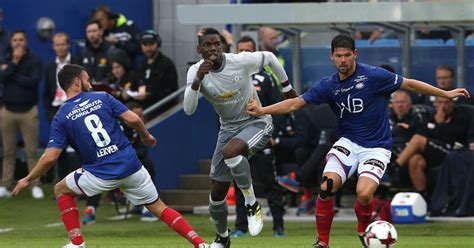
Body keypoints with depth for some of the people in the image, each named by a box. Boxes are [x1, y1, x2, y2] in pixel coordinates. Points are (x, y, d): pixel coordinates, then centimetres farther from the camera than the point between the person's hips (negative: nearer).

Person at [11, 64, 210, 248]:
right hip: (131, 165, 2)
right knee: (158, 207, 14)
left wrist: (27, 180, 9)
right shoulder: (102, 98, 6)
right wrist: (146, 136, 19)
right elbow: (132, 119, -2)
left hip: (101, 174, -2)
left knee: (61, 190, 22)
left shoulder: (61, 118, 2)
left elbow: (50, 157, -4)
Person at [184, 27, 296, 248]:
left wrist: (287, 88, 14)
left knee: (230, 151, -38)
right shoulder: (196, 72, -11)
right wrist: (198, 80, -35)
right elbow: (188, 110, -20)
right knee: (217, 193, 4)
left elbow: (269, 57, 1)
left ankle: (252, 205, -18)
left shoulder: (241, 61, -19)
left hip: (256, 122, -4)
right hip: (228, 128, 4)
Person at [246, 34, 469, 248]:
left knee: (364, 193, -25)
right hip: (348, 143, 3)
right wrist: (262, 111, -10)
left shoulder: (373, 75, -12)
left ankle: (363, 230, 9)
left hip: (376, 147, -3)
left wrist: (446, 94, -1)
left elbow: (410, 84, -4)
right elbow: (295, 104, 1)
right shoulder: (329, 85, -1)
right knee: (326, 187, -20)